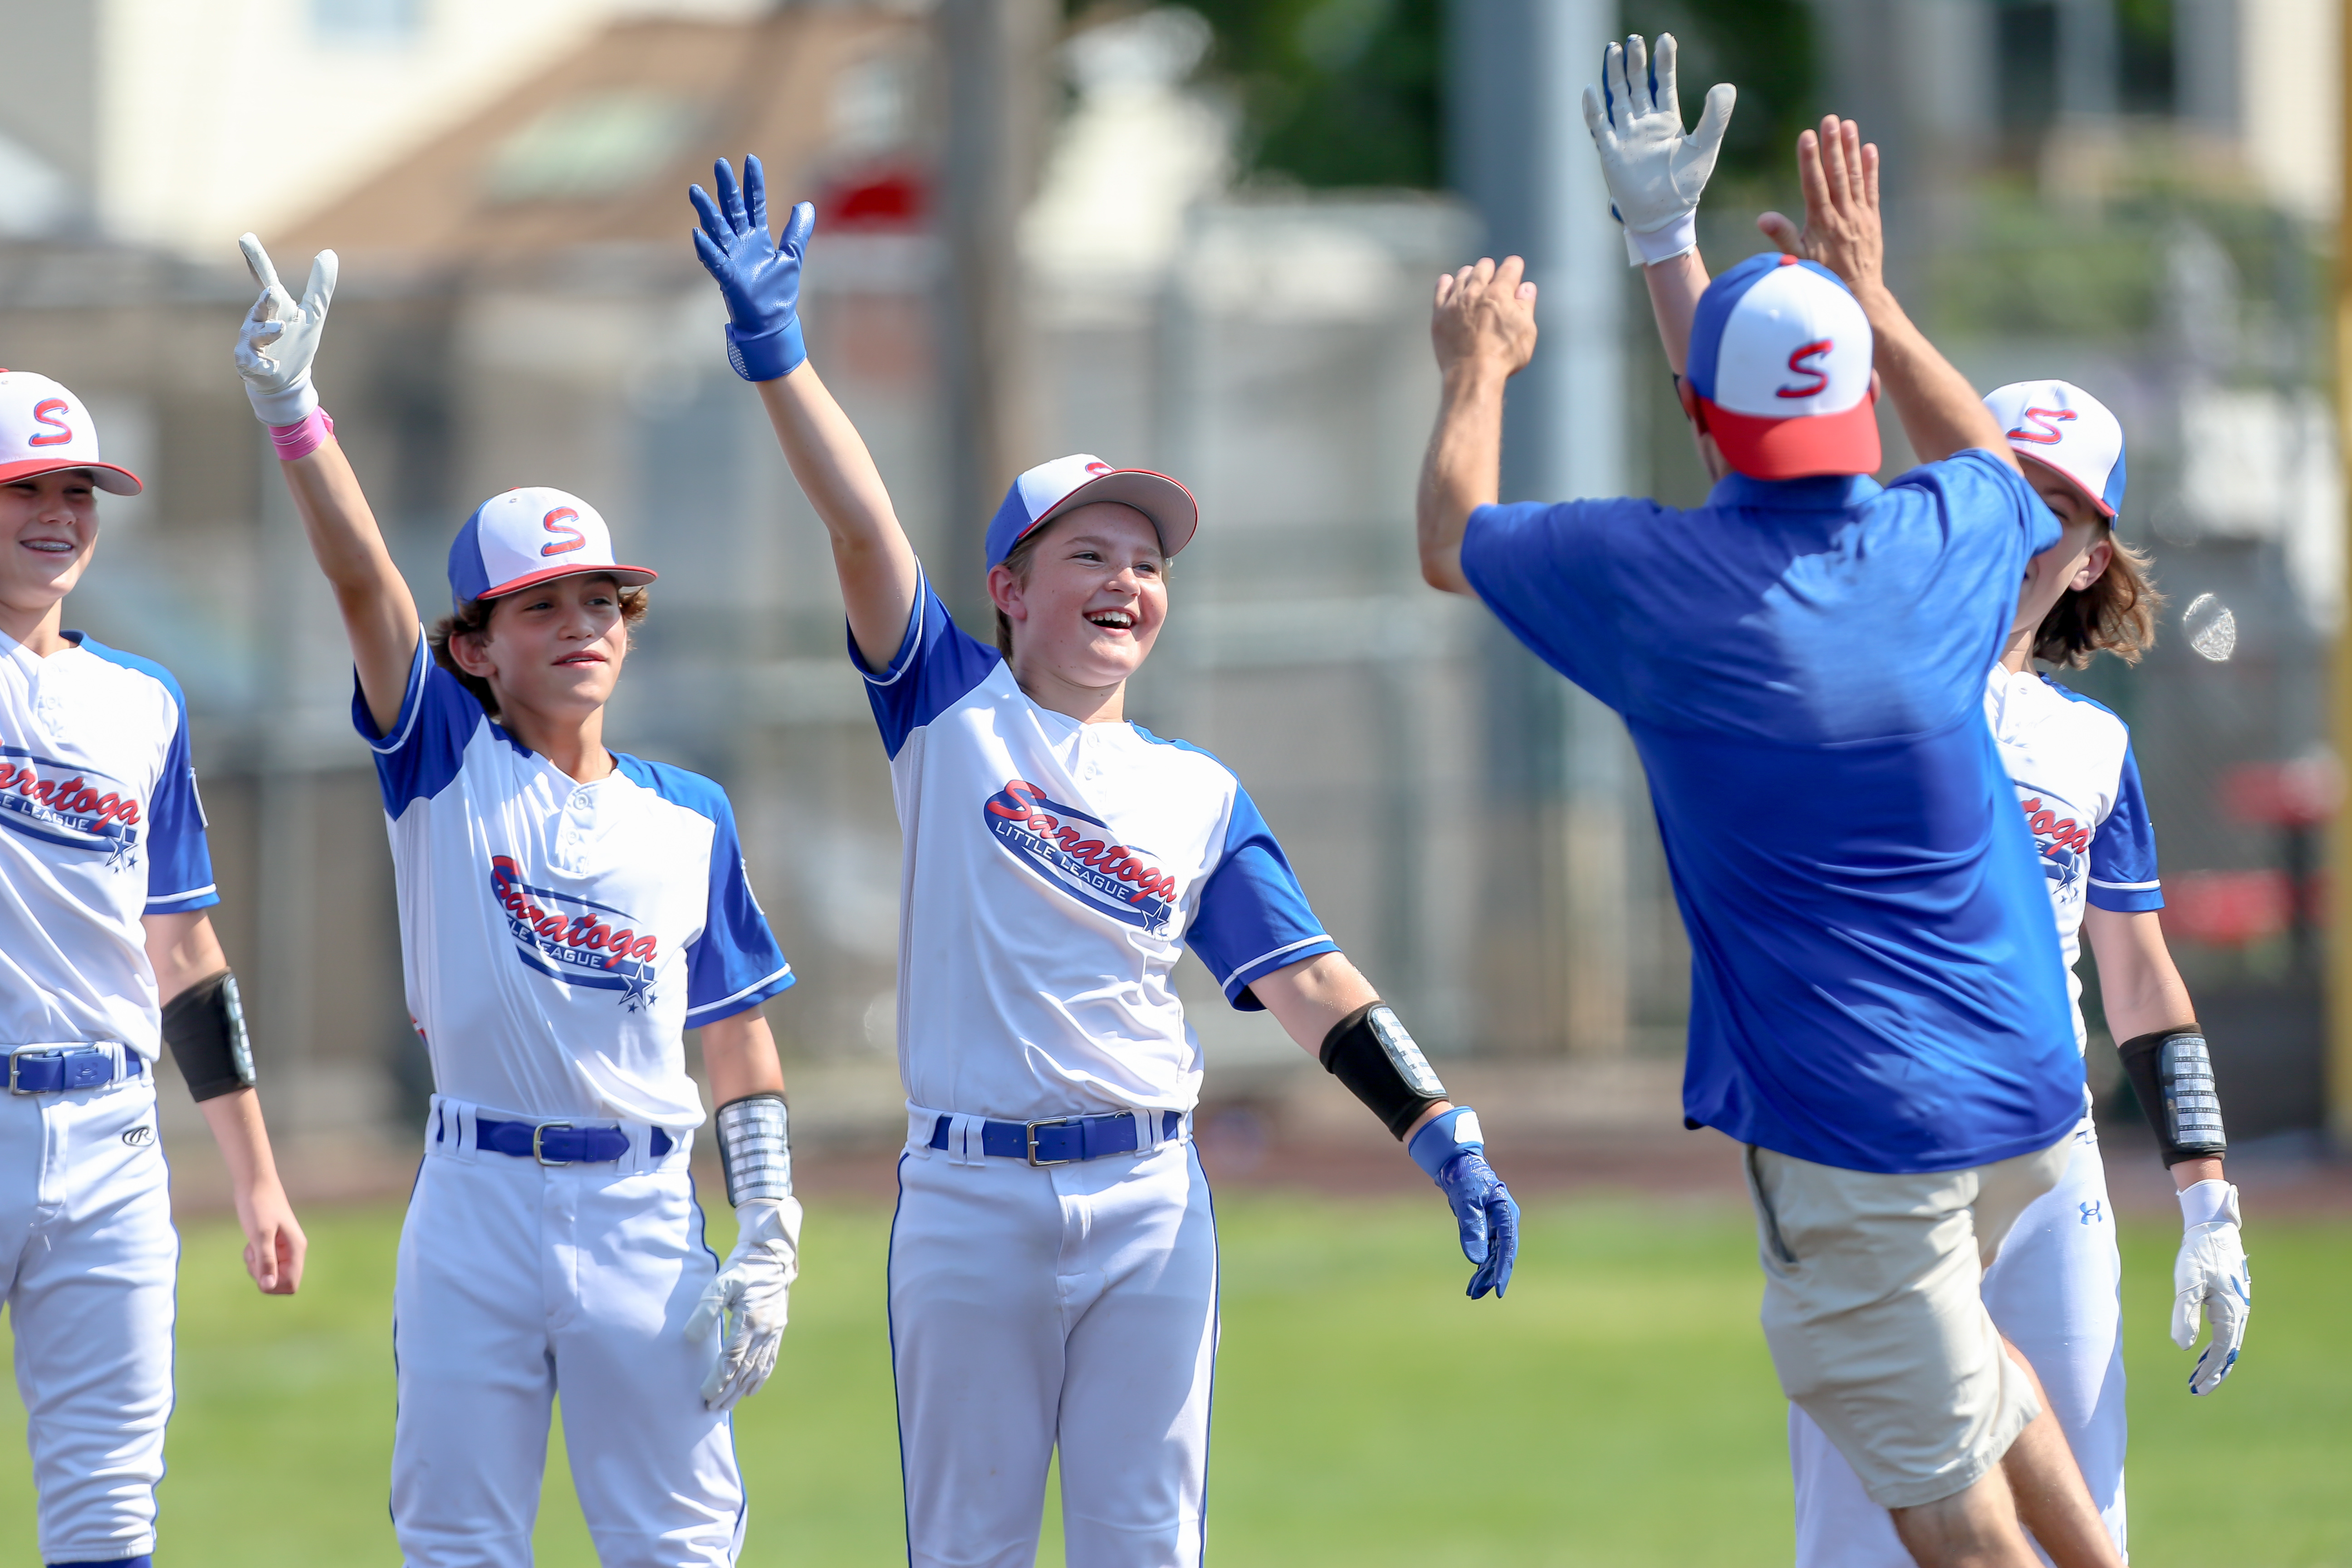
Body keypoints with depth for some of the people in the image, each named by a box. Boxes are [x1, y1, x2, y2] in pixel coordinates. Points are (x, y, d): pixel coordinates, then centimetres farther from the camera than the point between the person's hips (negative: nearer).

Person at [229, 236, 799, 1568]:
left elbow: (740, 1041, 9)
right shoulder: (445, 765, 4)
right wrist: (291, 404, -24)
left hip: (644, 1210, 1)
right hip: (476, 1202, -1)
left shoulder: (691, 817, 9)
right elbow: (361, 577, -10)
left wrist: (770, 1242, 0)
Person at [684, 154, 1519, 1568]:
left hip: (1149, 1200, 2)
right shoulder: (951, 710, 5)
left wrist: (1444, 1135, -7)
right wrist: (775, 346, -19)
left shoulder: (1201, 798, 11)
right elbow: (861, 528, -7)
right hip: (969, 1197, -2)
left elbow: (1307, 979, 5)